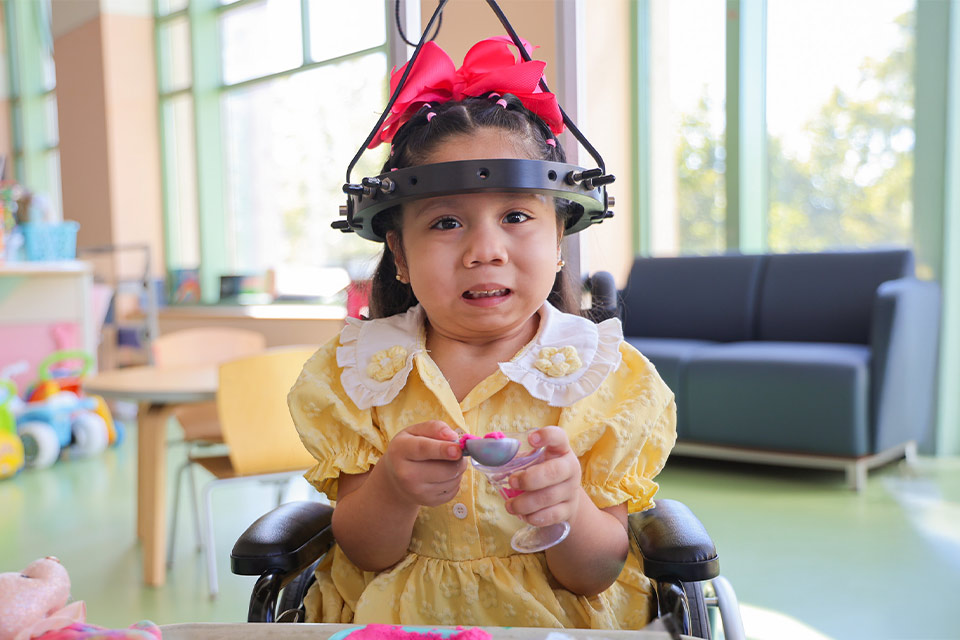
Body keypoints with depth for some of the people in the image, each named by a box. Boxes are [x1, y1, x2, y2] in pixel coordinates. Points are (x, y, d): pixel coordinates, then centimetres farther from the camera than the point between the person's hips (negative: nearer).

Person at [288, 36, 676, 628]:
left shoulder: (605, 379, -6)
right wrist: (392, 490, -22)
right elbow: (365, 556, -2)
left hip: (559, 621, 0)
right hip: (393, 620, 1)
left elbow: (597, 576, -6)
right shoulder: (359, 372, -3)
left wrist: (567, 508, -26)